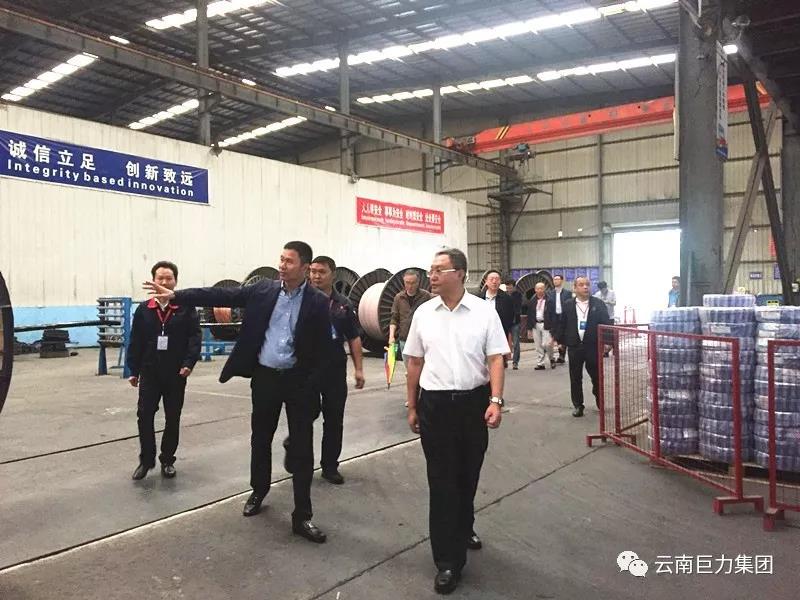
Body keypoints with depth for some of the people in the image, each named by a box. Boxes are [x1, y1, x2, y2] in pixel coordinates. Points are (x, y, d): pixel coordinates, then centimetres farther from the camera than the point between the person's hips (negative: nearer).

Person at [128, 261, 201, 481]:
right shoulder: (143, 309, 3)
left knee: (172, 419, 9)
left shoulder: (186, 308, -4)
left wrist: (189, 363, -20)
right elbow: (136, 341, 5)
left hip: (176, 374, -1)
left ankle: (167, 460, 24)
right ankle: (146, 459, 15)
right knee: (144, 416, -1)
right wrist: (133, 370, 4)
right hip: (149, 372, 1)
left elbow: (195, 337, -8)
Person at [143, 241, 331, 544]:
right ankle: (258, 492, 39)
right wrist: (175, 295, -8)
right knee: (260, 439, 17)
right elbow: (221, 295, -3)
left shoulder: (318, 302, -7)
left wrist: (311, 386, -12)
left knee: (301, 448, 1)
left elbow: (323, 350, -7)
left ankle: (302, 516, 9)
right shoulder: (263, 289, 0)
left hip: (298, 381, -3)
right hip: (264, 377, 3)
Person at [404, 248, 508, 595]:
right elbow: (414, 362, 8)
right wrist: (412, 408, 8)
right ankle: (448, 561, 12)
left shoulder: (484, 311, -4)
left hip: (474, 401, 0)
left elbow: (496, 359, -4)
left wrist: (495, 401, -14)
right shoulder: (423, 314, 2)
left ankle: (464, 530, 43)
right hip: (434, 404, 0)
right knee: (442, 481, 3)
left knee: (468, 475, 16)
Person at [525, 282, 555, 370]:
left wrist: (553, 327, -11)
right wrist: (529, 328, 7)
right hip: (535, 325, 4)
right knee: (538, 346, 7)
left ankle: (551, 359, 19)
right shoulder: (532, 301, 6)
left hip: (546, 325, -4)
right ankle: (540, 364, 15)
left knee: (546, 344, -8)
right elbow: (529, 315, 9)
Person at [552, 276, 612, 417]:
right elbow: (561, 324, 6)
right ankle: (577, 405, 15)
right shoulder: (568, 304, 4)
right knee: (575, 378, 5)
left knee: (596, 375, 7)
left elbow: (606, 323, 1)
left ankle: (600, 400, 30)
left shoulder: (598, 303, 1)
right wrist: (560, 340, 3)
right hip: (574, 346, 1)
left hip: (593, 346, -1)